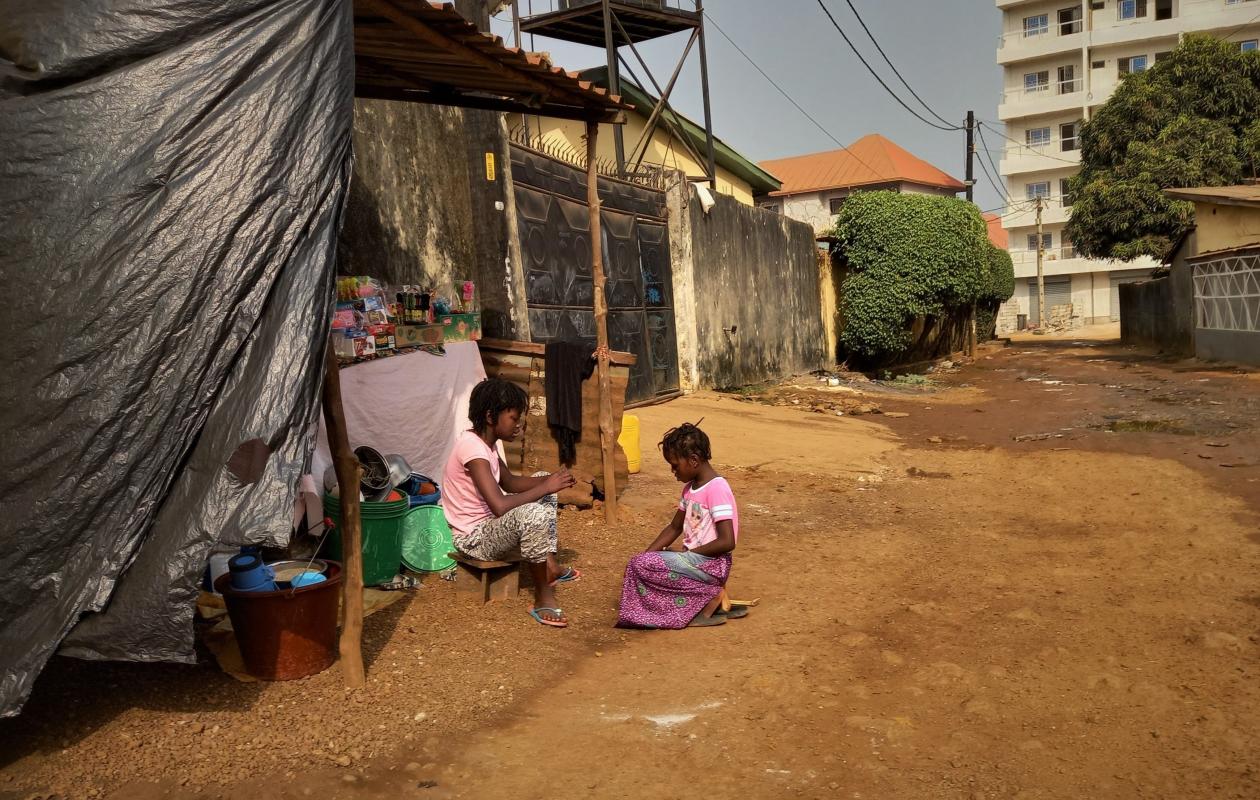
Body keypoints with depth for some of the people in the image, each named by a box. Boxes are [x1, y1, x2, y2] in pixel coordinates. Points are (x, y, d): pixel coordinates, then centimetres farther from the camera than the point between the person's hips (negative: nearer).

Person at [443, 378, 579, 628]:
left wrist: (549, 481, -2)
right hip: (474, 538, -11)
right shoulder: (471, 447, -26)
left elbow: (510, 482, 15)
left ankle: (550, 565, 14)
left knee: (542, 479, 16)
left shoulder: (485, 443, 4)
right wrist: (545, 488, -23)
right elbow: (500, 506, -34)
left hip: (489, 524, 11)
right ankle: (542, 599, -18)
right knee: (533, 514, -35)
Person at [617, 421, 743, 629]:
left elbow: (727, 542, -23)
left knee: (641, 565, -18)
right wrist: (648, 553, 5)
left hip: (712, 564, -10)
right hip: (692, 558, 10)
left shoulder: (716, 489, -18)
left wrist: (688, 554, -15)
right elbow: (674, 527, 18)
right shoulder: (690, 487, 11)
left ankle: (709, 598, -8)